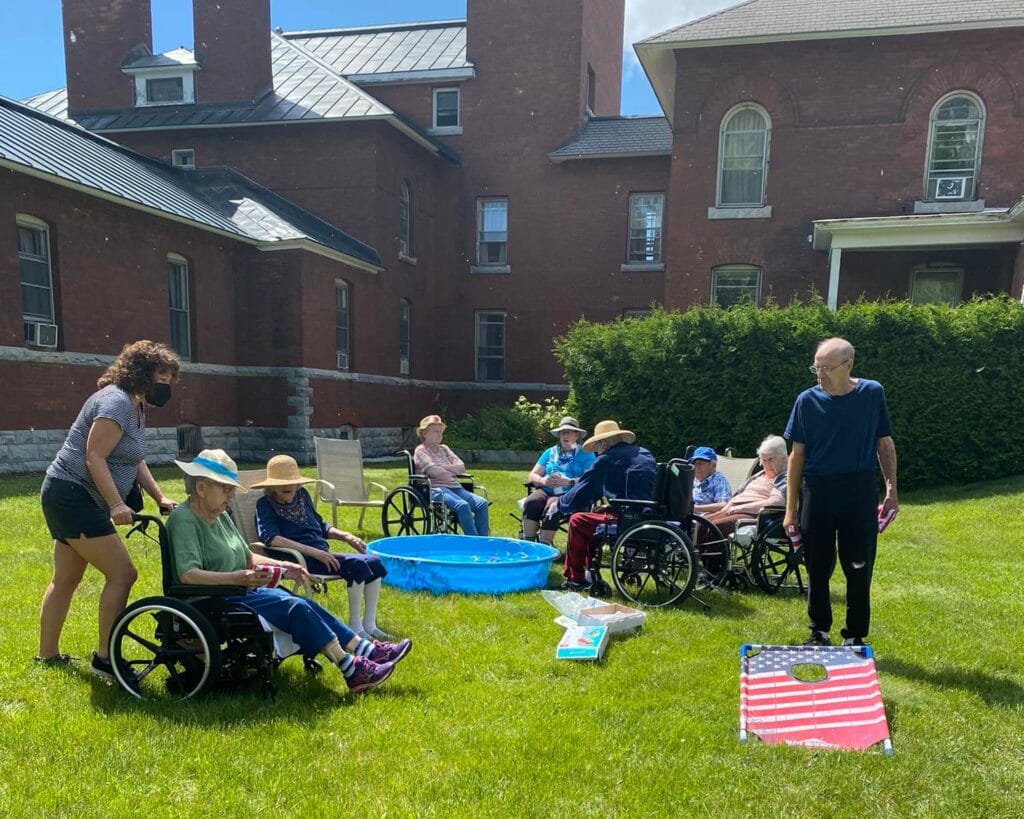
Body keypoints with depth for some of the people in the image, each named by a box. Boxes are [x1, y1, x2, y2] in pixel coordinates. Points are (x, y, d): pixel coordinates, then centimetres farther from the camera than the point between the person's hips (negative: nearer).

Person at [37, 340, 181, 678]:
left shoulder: (136, 406, 13)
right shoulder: (116, 401, -17)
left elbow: (135, 461, 17)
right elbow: (95, 458, -23)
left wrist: (160, 497, 8)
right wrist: (116, 504, -27)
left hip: (72, 499, 11)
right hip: (72, 495, -11)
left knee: (66, 579, 18)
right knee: (122, 574, -11)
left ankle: (48, 654, 31)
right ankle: (104, 659, -3)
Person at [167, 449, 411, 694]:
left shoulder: (220, 516, 13)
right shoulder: (183, 519, -15)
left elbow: (248, 558, 19)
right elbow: (187, 574, -28)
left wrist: (282, 567, 3)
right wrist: (238, 578, -38)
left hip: (240, 592, 9)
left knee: (303, 605, -9)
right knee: (295, 608, -21)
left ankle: (368, 651, -9)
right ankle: (352, 670, -17)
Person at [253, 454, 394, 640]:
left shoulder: (302, 495, 16)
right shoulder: (265, 505, -4)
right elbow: (271, 538, -21)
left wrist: (345, 536, 10)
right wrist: (314, 552, -26)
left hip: (321, 554, 8)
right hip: (299, 559, -8)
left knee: (373, 561, -7)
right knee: (357, 565, -25)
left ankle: (369, 624, -3)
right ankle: (355, 626, -15)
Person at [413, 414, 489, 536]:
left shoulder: (444, 448, 23)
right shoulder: (421, 451, 2)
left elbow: (461, 467, 10)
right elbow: (435, 473, -12)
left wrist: (443, 467, -4)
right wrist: (453, 471, 4)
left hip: (455, 488, 7)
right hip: (436, 489, -7)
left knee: (482, 503, -17)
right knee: (463, 505, -33)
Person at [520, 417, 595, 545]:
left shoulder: (586, 454, 11)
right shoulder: (550, 452, 24)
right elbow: (532, 476, 17)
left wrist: (568, 481, -18)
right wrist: (543, 480, -6)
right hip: (546, 490, 4)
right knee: (531, 502, -29)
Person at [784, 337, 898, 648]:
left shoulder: (872, 393, -3)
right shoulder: (807, 400, -3)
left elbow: (885, 443, 7)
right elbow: (797, 454, 1)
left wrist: (891, 488, -2)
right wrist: (791, 508, 0)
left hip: (860, 491, 0)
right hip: (817, 491, 0)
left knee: (859, 567, 6)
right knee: (817, 567, 9)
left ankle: (855, 635, 22)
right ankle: (819, 632, 26)